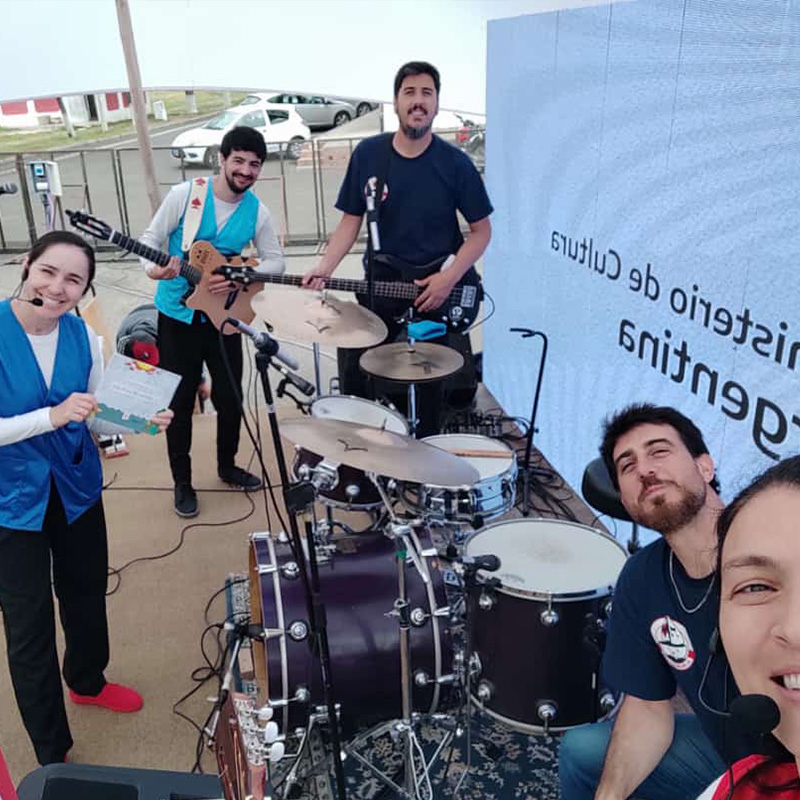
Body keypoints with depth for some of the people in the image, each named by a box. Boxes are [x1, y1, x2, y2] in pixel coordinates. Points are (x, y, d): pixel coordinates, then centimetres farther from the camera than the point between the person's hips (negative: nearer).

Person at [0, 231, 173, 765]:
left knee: (88, 593, 23)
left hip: (76, 487, 5)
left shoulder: (83, 337, -6)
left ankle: (87, 681, 54)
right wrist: (52, 417, -34)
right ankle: (52, 755, 25)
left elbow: (94, 418, 0)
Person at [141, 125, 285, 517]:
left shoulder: (258, 212, -3)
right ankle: (182, 481, 22)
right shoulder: (184, 194, -12)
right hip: (178, 314, -3)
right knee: (180, 400, 5)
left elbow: (275, 261, 2)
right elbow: (152, 238, -6)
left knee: (230, 397, 10)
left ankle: (227, 466, 34)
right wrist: (153, 267, -29)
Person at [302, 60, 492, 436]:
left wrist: (448, 278, -16)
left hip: (435, 292, -2)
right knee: (353, 379, 6)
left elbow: (481, 229, -2)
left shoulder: (454, 163, -9)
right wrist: (324, 268, -11)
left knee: (426, 390, 7)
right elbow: (351, 219, 4)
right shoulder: (367, 154, -2)